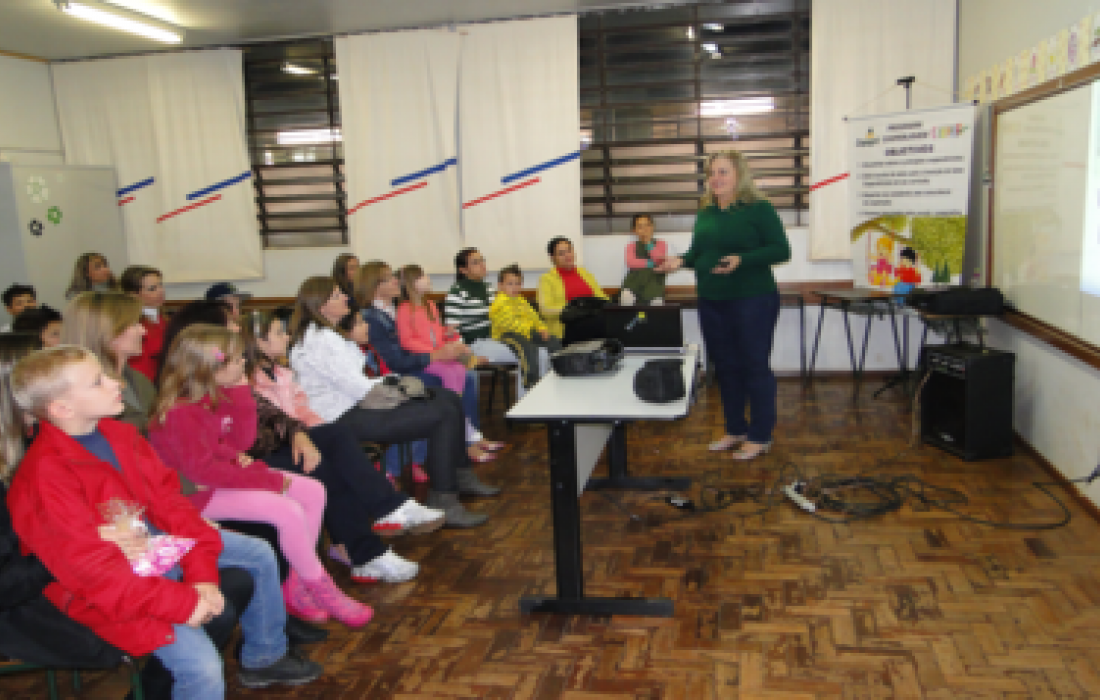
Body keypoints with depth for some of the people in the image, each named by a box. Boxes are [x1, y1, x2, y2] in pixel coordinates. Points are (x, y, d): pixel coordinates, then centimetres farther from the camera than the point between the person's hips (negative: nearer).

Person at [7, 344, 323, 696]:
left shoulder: (120, 434, 1)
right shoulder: (45, 477, -26)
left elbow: (167, 501, 2)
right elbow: (95, 570, -27)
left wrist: (202, 574, -8)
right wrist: (183, 602, -26)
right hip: (112, 590, -9)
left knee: (259, 554, 14)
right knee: (203, 669, -25)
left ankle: (264, 658, 30)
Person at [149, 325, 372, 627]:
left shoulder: (217, 397, 4)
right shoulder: (179, 412, -23)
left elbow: (242, 440, 8)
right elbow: (202, 470, -26)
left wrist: (241, 393, -6)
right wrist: (268, 480, -23)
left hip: (229, 474, 10)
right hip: (200, 493, -10)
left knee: (314, 492, -1)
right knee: (288, 512, -25)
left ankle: (295, 584, 1)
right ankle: (321, 590, -4)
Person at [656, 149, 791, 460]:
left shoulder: (759, 209, -7)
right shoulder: (705, 214, 12)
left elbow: (781, 250, -12)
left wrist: (742, 259, -24)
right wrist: (681, 261, -2)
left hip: (752, 300, -7)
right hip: (712, 303, 7)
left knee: (755, 366, 0)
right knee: (725, 367, 13)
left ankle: (760, 436, 12)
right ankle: (735, 429, 27)